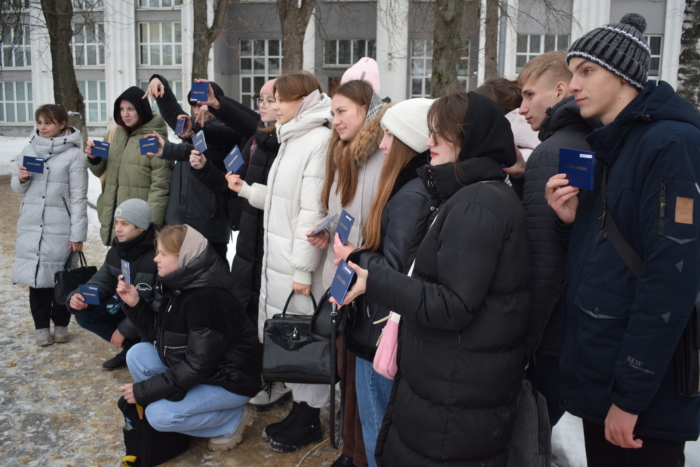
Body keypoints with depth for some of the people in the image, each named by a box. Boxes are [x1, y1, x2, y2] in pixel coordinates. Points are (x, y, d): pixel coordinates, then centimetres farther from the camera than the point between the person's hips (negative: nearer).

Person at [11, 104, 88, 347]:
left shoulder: (73, 154, -7)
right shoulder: (29, 149, 7)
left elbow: (79, 197, -8)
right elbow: (18, 188, 16)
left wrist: (77, 234, -11)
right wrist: (20, 179, -8)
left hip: (60, 228, -4)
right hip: (31, 226, 4)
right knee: (36, 277, 7)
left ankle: (61, 324, 22)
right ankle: (42, 326, 19)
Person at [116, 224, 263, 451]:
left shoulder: (207, 299, -28)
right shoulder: (180, 285, 0)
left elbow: (197, 366, -28)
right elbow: (159, 334, 7)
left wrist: (144, 390, -21)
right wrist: (134, 304, -7)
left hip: (231, 381, -9)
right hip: (194, 367, 9)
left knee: (158, 415, -20)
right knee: (137, 355, -2)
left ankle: (233, 420, -1)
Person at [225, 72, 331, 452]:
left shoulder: (319, 141, -14)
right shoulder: (291, 139, 16)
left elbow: (312, 210, -19)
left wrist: (303, 268, -20)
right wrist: (247, 190, 11)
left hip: (297, 260, -9)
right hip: (276, 255, 9)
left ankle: (308, 420, 18)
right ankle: (299, 411, 30)